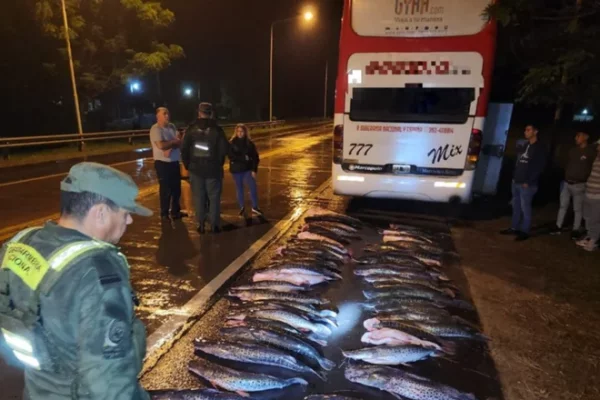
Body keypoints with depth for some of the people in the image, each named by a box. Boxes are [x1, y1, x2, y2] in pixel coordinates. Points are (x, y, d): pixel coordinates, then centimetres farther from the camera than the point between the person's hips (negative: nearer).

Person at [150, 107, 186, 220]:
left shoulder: (172, 127, 9)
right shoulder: (155, 129, -12)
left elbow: (180, 142, -1)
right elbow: (161, 145, -24)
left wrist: (170, 149, -19)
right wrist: (174, 141, -8)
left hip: (175, 162, 7)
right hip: (163, 163, -7)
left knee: (177, 188, 14)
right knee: (166, 190, 0)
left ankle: (175, 211, 29)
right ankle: (164, 214, 14)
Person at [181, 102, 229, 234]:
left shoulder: (191, 129, 0)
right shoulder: (217, 129, -7)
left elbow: (184, 149, -2)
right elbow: (224, 149, -10)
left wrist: (188, 164, 10)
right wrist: (218, 162, 7)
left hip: (196, 169, 2)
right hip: (213, 169, -2)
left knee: (199, 197, 10)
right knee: (214, 197, 7)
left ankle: (201, 225, 14)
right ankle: (215, 225, 10)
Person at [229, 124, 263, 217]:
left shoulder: (249, 143, 0)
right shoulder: (231, 143, -3)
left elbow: (255, 157, -1)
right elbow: (231, 156, -12)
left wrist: (254, 170, -9)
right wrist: (243, 158, -19)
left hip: (248, 169, 0)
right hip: (236, 169, 0)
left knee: (253, 187, -11)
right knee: (239, 189, 10)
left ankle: (255, 207, 0)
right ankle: (242, 207, 23)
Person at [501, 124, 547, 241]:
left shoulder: (539, 148, -5)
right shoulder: (524, 145, 17)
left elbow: (539, 167, -11)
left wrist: (528, 182, -15)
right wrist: (514, 177, 11)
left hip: (527, 184, -7)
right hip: (516, 182, 7)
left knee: (525, 208, -3)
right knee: (516, 206, 12)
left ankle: (525, 231, 4)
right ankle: (514, 228, 21)